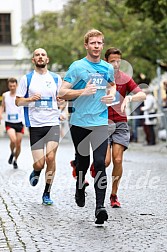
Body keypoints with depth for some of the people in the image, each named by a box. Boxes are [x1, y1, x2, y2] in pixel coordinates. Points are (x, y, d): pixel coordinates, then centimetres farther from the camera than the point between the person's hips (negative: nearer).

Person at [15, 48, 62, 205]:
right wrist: (31, 99, -14)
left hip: (53, 123, 1)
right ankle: (36, 172, 32)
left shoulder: (56, 78, 10)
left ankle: (47, 193, 1)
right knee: (39, 163, -6)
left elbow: (61, 99, 20)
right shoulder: (27, 79, 5)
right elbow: (18, 101, 5)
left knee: (50, 157, -14)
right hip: (35, 125, -1)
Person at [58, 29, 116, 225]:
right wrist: (83, 91, -21)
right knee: (83, 161, 12)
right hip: (79, 122, -1)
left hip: (100, 122, 2)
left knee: (100, 162, -12)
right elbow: (62, 93, -8)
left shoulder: (108, 68, 7)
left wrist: (112, 94, 7)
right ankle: (80, 189, 43)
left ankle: (99, 207, -16)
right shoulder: (77, 67, -5)